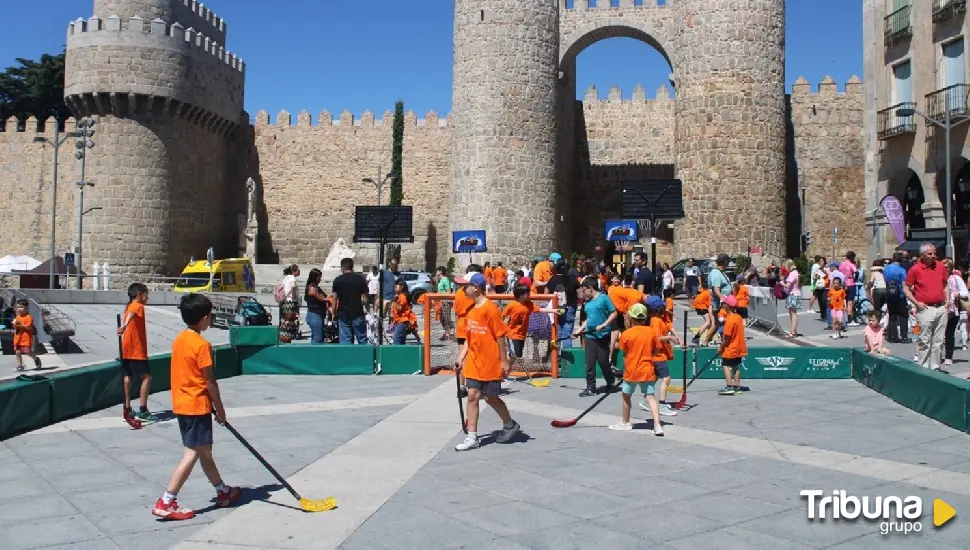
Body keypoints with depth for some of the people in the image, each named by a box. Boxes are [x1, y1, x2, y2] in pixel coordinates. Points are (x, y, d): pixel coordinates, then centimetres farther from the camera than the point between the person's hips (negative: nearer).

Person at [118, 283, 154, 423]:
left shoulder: (129, 306, 15)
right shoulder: (138, 306, -12)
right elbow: (131, 314, -34)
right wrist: (125, 325, -55)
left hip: (127, 348, 10)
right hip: (137, 350, -10)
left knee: (127, 377, 13)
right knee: (146, 377, -7)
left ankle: (128, 409, 19)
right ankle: (142, 411, -10)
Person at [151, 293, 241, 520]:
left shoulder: (179, 340, 7)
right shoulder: (202, 345, -18)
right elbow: (210, 382, -16)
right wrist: (220, 409, -5)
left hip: (182, 404, 9)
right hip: (197, 406, -9)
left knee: (205, 451, 17)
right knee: (192, 455, -2)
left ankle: (223, 492, 30)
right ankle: (166, 502, -1)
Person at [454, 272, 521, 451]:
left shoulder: (490, 309, -17)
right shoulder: (471, 309, 7)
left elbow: (500, 336, -15)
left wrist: (504, 361, -13)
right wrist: (462, 356, 7)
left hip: (491, 363, -7)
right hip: (474, 363, 7)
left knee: (491, 398, 6)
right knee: (472, 396, 1)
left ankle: (510, 425, 31)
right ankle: (472, 437, 6)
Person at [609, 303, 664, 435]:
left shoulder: (626, 334, -8)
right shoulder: (651, 332, -1)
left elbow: (624, 354, -2)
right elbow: (655, 351, 6)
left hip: (631, 371, -2)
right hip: (648, 370, 2)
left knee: (626, 396, 16)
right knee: (651, 397, 1)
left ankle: (625, 423, 29)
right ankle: (657, 425, -10)